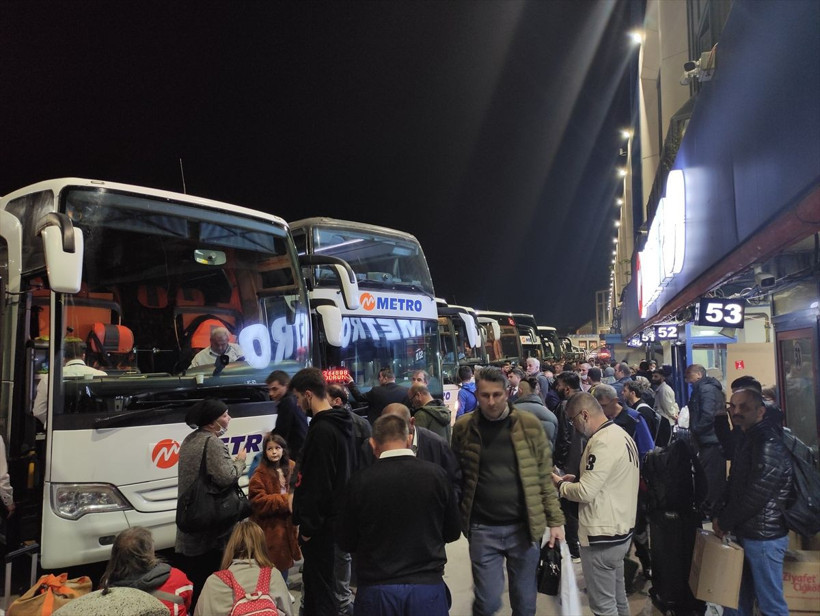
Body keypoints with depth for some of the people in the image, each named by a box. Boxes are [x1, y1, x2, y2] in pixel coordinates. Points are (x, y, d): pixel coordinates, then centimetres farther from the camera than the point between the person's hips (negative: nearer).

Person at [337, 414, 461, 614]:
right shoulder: (436, 474, -10)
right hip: (427, 587, 0)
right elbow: (453, 532, 3)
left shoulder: (360, 481, -13)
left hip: (376, 590, 0)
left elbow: (346, 542, 0)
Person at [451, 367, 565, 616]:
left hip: (524, 526, 1)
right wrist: (458, 517, -2)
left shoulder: (529, 425, -3)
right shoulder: (463, 428, -3)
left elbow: (544, 477, 2)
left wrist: (555, 520, 1)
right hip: (483, 529, -1)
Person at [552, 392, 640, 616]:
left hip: (602, 536, -10)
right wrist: (577, 479, 8)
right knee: (617, 598, 21)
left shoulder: (603, 442, -22)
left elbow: (585, 492, -23)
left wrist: (560, 484, -6)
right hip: (620, 530, 10)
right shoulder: (621, 435, 8)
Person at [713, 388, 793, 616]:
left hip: (763, 537, -9)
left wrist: (724, 522, -12)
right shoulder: (749, 439, 11)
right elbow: (734, 484, 13)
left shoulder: (770, 445, -20)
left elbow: (756, 495, -23)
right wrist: (719, 514, 0)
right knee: (738, 597, 20)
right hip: (745, 533, 9)